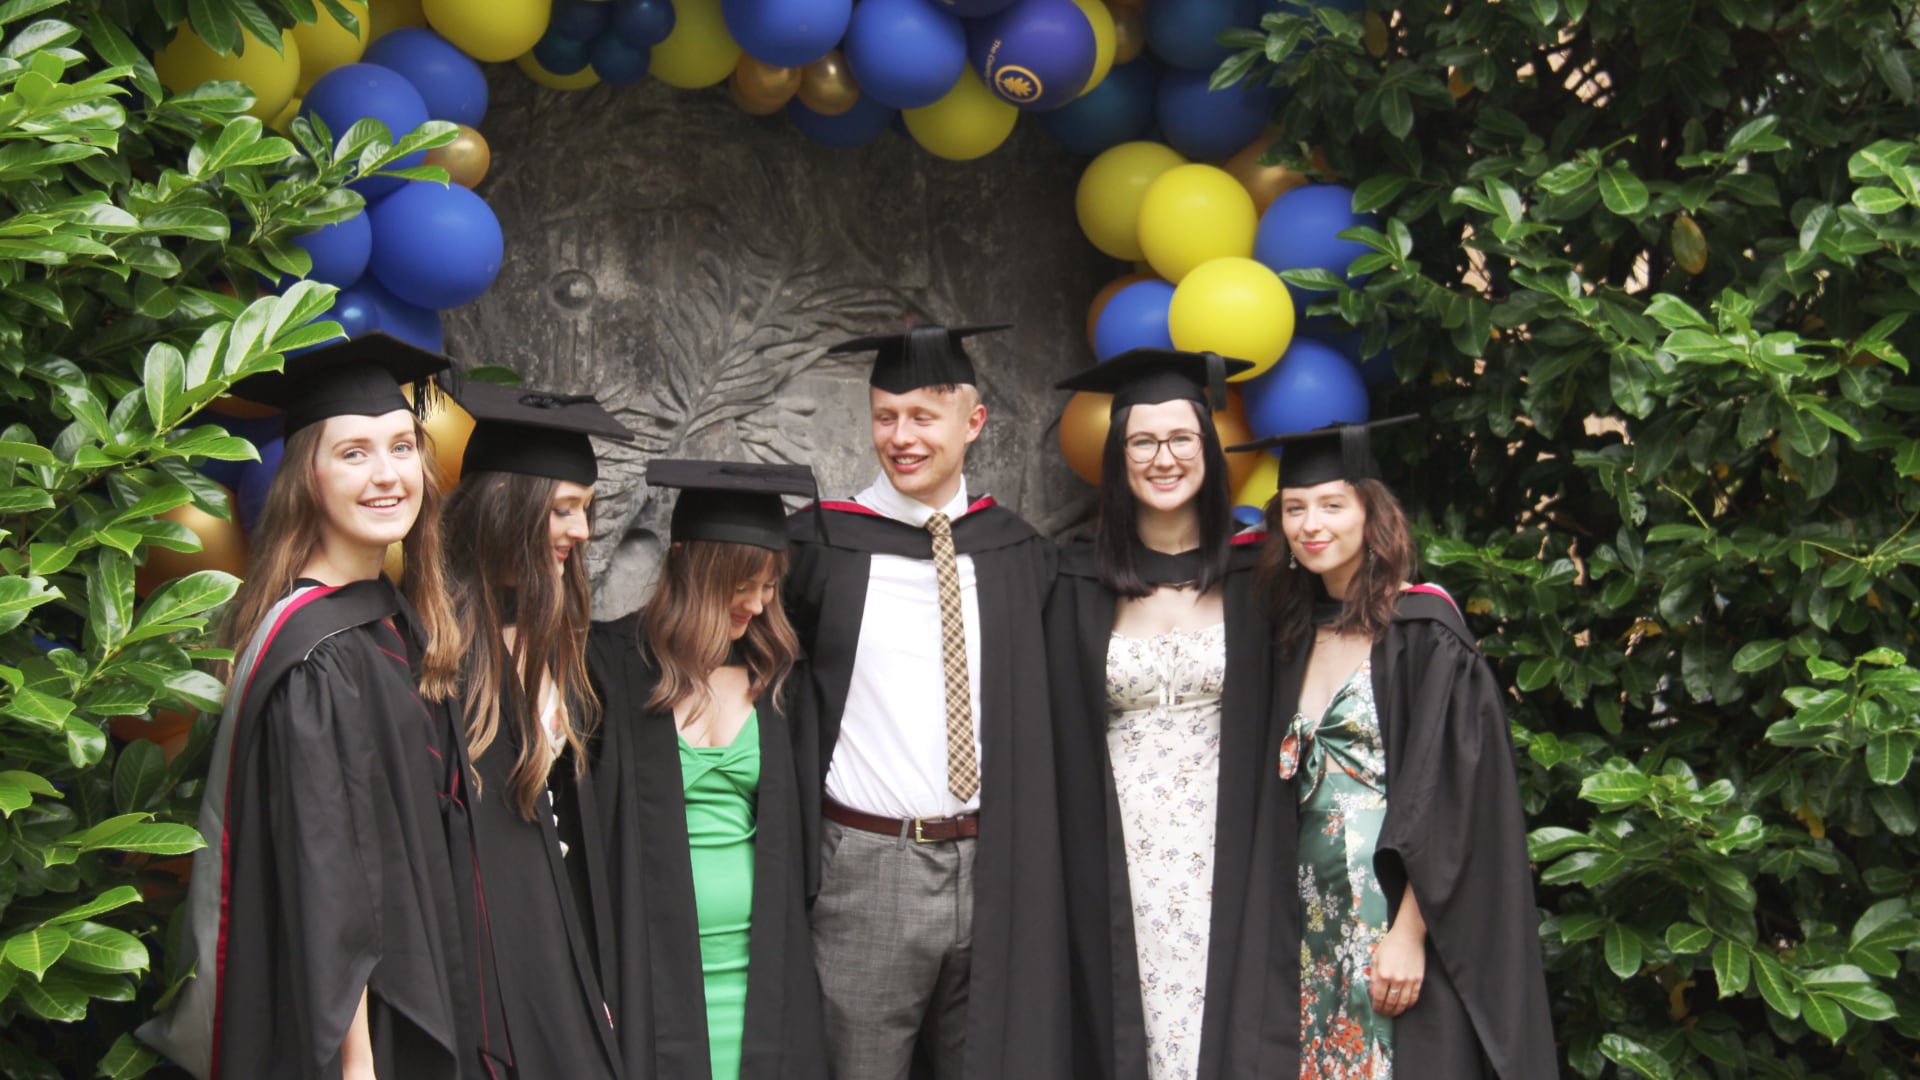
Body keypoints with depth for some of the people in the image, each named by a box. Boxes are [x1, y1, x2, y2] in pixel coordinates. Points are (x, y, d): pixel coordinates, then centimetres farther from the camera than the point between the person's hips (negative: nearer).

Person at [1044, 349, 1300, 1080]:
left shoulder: (1251, 576, 1)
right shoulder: (1082, 586, 3)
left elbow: (1277, 731, 2)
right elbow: (1067, 744, 5)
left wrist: (1273, 868, -4)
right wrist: (1079, 875, -1)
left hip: (1226, 854, -1)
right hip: (1123, 859, 1)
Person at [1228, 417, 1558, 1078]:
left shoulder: (1421, 629, -9)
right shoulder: (1297, 633, 11)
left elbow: (1447, 794, -14)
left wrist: (1410, 933, -18)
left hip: (1401, 904, -6)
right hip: (1320, 918, 6)